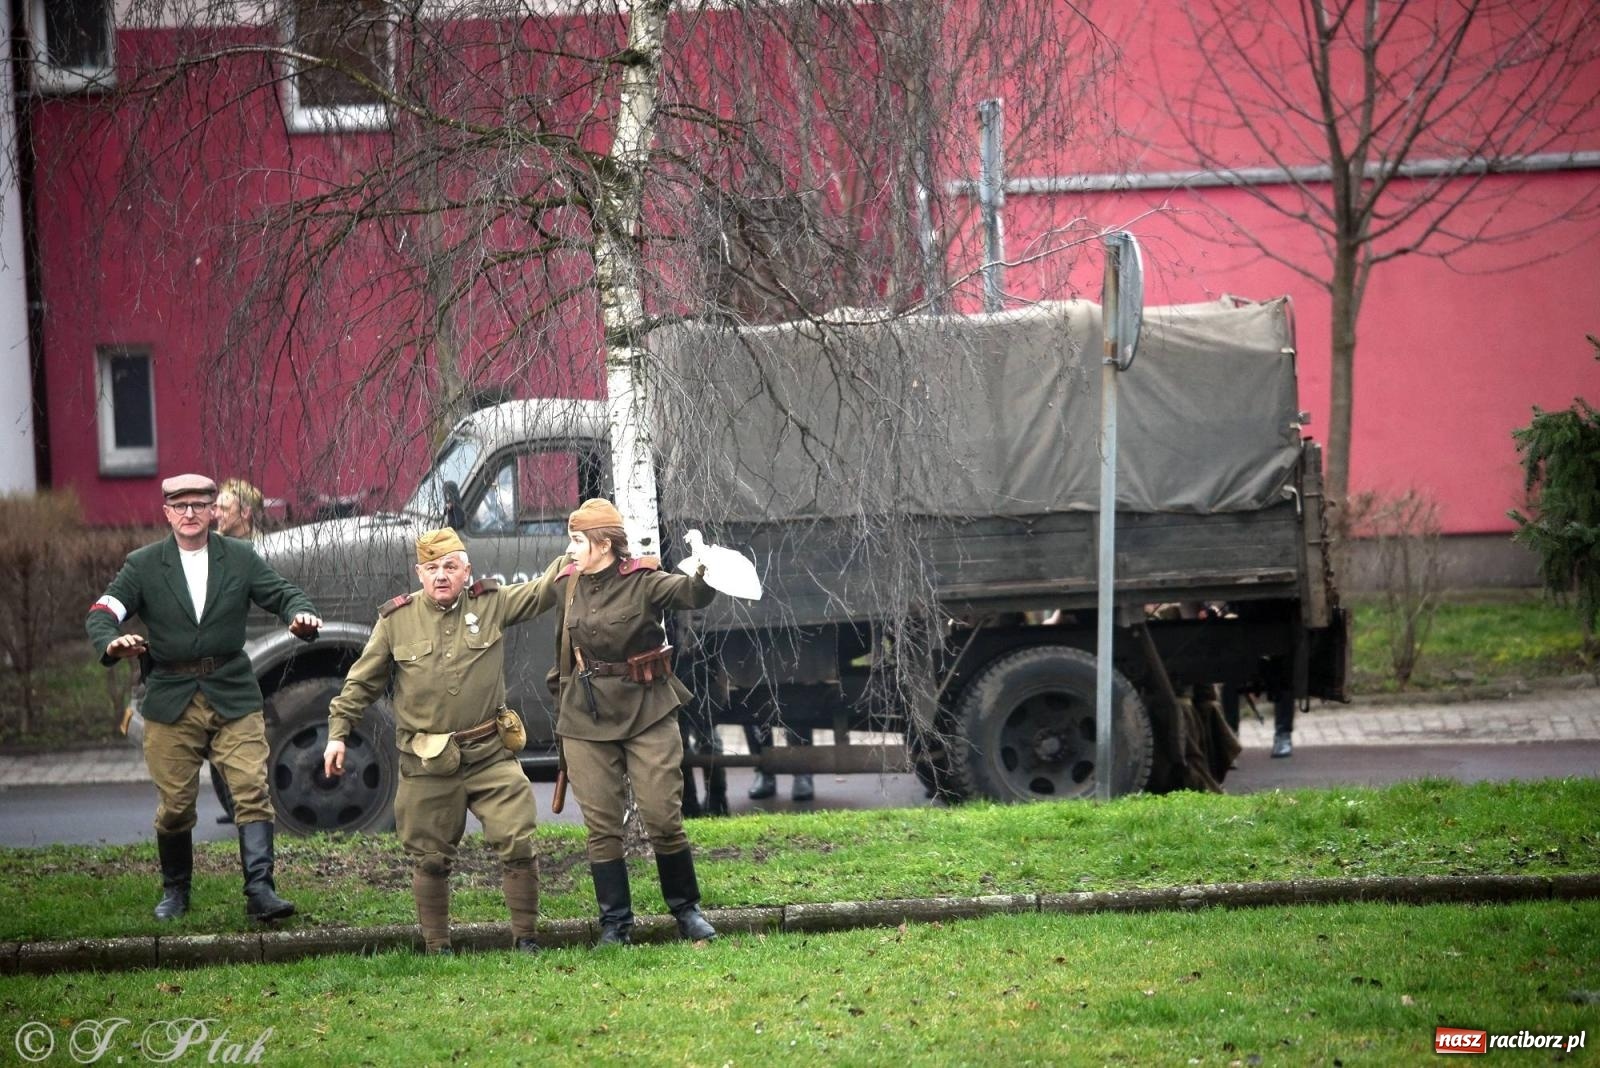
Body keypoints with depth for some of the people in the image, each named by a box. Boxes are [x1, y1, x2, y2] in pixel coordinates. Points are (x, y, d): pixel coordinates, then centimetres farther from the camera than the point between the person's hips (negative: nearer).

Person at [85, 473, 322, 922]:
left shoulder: (239, 558, 7)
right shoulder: (143, 565, 3)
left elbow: (283, 593, 6)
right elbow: (101, 612, -4)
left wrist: (301, 614, -18)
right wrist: (111, 643, -27)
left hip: (234, 696, 0)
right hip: (171, 700, 0)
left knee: (252, 792, -12)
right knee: (175, 805, 5)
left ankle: (260, 890, -15)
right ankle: (175, 891, 23)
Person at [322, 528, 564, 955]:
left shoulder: (491, 604, 4)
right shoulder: (396, 619, 2)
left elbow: (543, 591, 3)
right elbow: (362, 682, 8)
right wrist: (338, 733, 6)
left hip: (490, 755, 0)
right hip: (427, 765, 0)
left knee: (518, 845, -7)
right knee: (430, 859, 7)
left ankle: (525, 937, 5)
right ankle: (437, 947, 20)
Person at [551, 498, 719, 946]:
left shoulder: (641, 581, -10)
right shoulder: (567, 585, 5)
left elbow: (688, 593, -29)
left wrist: (705, 576, -49)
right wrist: (560, 695, 23)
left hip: (647, 714, -4)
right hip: (585, 721, 4)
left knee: (663, 817, -3)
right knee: (601, 826, 3)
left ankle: (687, 911, 13)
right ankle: (615, 923, 9)